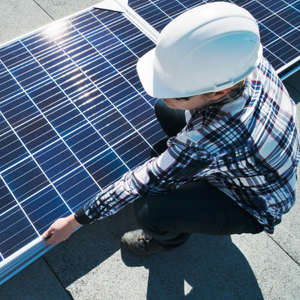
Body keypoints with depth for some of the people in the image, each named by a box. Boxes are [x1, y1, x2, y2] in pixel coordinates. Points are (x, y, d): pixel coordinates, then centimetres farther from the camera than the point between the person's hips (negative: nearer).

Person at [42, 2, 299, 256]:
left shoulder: (207, 145, -45)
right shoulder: (242, 58, -24)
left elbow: (139, 185, -33)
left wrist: (74, 221, -18)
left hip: (252, 206, -6)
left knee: (147, 209, -28)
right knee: (164, 109, 5)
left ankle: (171, 237, 10)